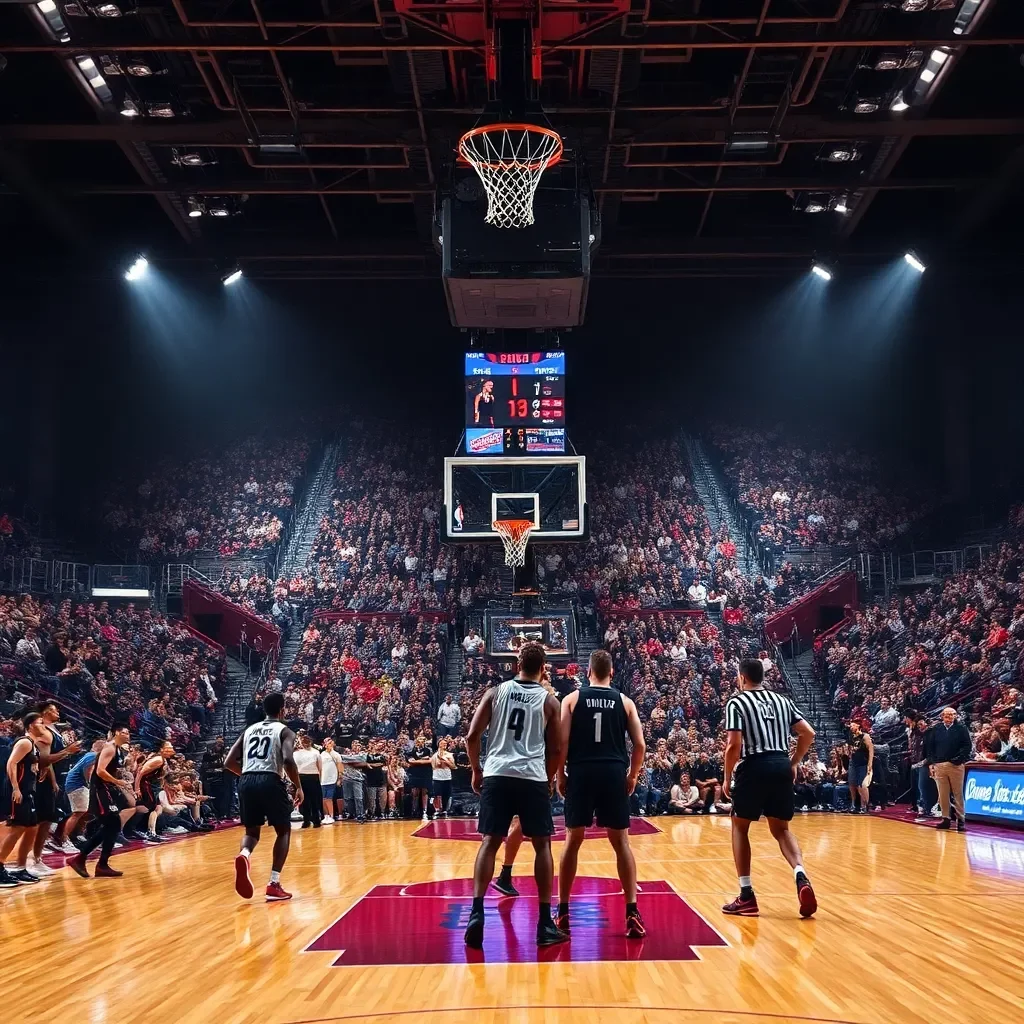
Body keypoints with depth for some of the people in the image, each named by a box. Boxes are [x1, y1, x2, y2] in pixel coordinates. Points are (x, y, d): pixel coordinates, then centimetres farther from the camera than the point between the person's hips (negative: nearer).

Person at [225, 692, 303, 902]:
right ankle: (274, 884, 4)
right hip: (270, 781, -4)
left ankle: (243, 855, -15)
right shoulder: (284, 731, 7)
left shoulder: (249, 730, 21)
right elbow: (288, 760, -12)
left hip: (246, 781, 4)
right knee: (284, 830, 16)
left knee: (252, 830, 22)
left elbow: (229, 763, 17)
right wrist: (299, 787, 0)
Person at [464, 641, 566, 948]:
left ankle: (477, 914, -5)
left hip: (497, 775, 1)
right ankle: (545, 923, 6)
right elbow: (556, 750, 8)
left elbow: (472, 736, 5)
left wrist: (476, 771, 18)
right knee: (542, 845, 9)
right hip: (533, 778, -1)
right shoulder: (549, 700, 7)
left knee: (489, 843, 8)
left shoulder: (496, 692, 9)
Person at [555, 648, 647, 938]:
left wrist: (560, 775, 7)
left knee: (573, 841, 9)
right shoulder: (624, 701, 8)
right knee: (621, 842, 6)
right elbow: (640, 745, 4)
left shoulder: (572, 699, 5)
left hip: (581, 772, 0)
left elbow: (562, 741, -3)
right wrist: (632, 776, 17)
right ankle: (632, 913, 2)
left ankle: (563, 913, 13)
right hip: (614, 773, 0)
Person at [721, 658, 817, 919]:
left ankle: (746, 896, 9)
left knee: (739, 827, 13)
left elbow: (734, 744, -11)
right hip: (781, 766, 5)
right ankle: (800, 875, -11)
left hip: (754, 767, -4)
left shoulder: (736, 702, -1)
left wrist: (728, 777, 0)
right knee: (781, 829, 16)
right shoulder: (781, 700, 15)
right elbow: (808, 734, 10)